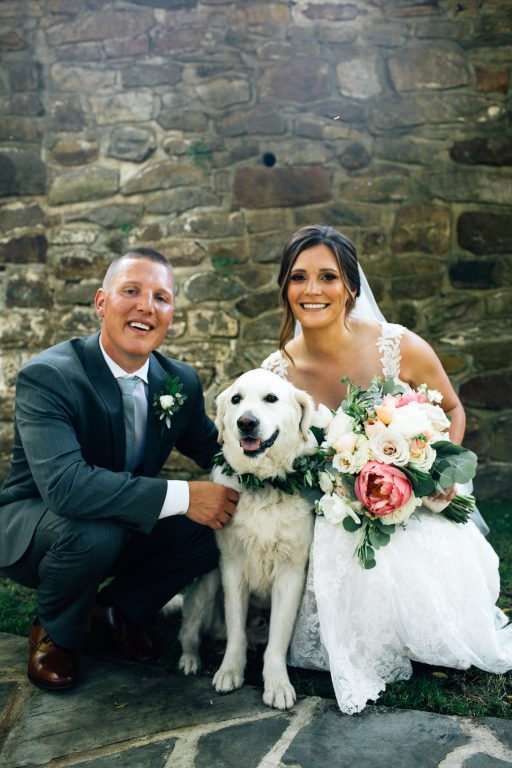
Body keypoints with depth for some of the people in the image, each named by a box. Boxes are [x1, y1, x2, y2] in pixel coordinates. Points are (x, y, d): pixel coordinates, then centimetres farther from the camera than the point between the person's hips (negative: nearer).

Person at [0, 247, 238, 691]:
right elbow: (63, 483, -39)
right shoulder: (46, 376, -26)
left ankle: (117, 609, 9)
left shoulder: (181, 381, -7)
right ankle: (54, 635, -1)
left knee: (213, 530, -17)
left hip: (126, 527, 5)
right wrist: (181, 496, -40)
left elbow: (212, 448, 7)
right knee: (94, 532, -37)